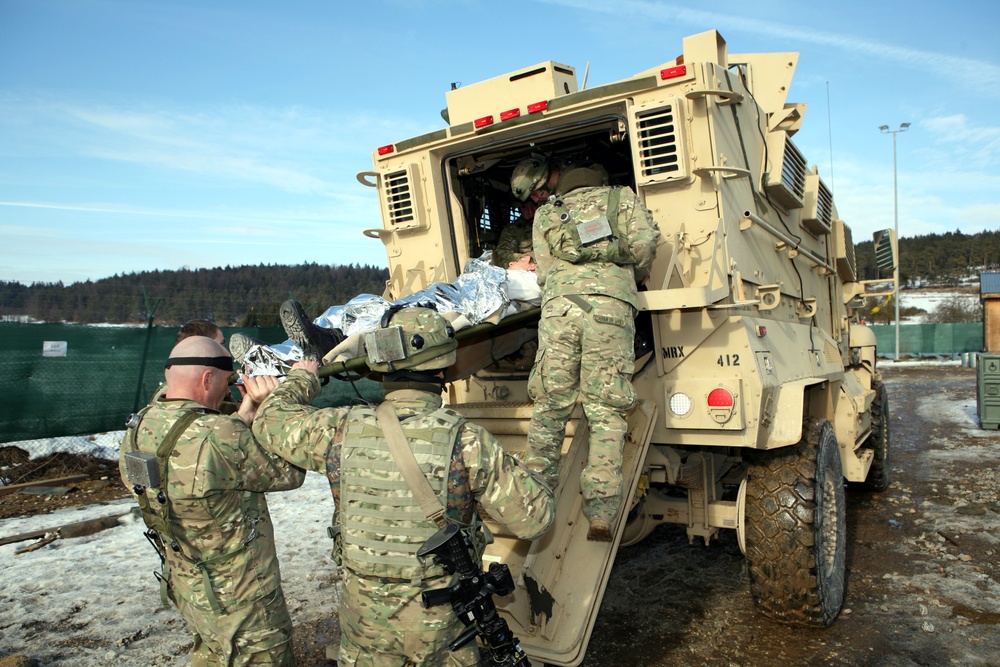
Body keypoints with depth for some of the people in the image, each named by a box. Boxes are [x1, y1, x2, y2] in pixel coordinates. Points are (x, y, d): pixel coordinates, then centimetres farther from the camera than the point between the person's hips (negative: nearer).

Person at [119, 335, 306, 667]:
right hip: (241, 599, -8)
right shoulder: (221, 437, -30)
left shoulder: (140, 427, -6)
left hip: (187, 584, 8)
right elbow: (288, 473, -16)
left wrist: (246, 412, 1)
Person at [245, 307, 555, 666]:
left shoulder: (342, 431, -14)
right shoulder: (466, 442, -22)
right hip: (442, 622, -2)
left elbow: (270, 421, 5)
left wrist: (301, 379, 23)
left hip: (364, 615, 2)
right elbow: (534, 518, -16)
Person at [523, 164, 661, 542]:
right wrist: (632, 278, 31)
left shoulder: (545, 215, 31)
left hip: (559, 302, 2)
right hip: (611, 303, -1)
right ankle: (601, 512, -10)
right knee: (606, 413, -3)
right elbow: (644, 245, 13)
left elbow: (545, 272, 19)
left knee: (550, 406, 6)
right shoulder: (622, 198, 28)